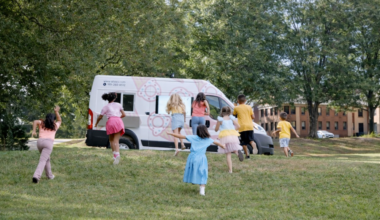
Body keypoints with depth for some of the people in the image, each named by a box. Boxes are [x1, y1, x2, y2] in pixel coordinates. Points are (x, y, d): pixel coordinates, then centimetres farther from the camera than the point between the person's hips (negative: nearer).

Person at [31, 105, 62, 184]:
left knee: (46, 158, 25)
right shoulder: (55, 125, 23)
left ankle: (49, 175, 32)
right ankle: (36, 176, -32)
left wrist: (33, 131, -3)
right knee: (42, 161, -12)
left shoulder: (41, 123, 22)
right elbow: (59, 121, 45)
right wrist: (56, 112, 44)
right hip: (49, 142, -3)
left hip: (40, 141, 3)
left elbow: (35, 121, 0)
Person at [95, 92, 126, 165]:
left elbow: (100, 117, 18)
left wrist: (96, 123, 35)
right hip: (119, 121, 1)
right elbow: (123, 115, 20)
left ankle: (115, 154, 0)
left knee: (111, 140, 15)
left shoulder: (106, 107, 17)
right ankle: (117, 154, -28)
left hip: (111, 121, -1)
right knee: (116, 140, -4)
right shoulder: (118, 105, 22)